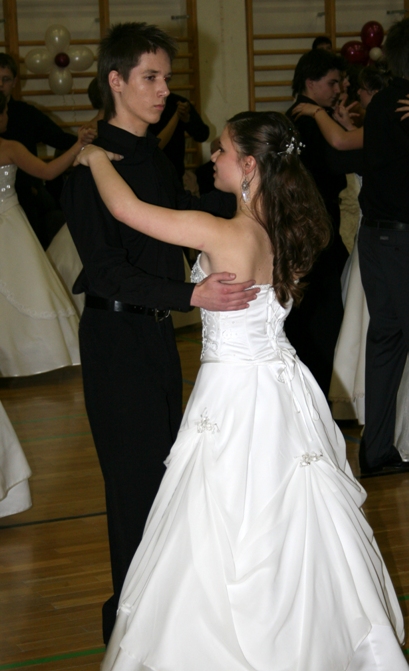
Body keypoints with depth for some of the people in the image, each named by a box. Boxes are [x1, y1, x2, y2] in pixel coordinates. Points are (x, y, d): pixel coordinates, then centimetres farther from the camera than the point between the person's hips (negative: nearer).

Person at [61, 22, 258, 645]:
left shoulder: (151, 153, 8)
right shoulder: (93, 164, -18)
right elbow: (105, 270, -23)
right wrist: (192, 295, -33)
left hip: (156, 330, 9)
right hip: (117, 336, -9)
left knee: (164, 463, 17)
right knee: (136, 474, -1)